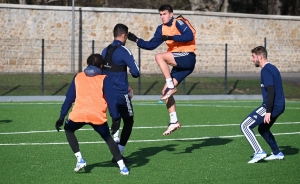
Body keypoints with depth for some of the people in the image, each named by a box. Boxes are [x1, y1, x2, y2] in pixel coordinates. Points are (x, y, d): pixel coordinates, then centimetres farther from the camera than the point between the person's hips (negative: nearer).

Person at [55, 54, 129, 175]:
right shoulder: (104, 79, 13)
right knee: (108, 138, 19)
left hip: (78, 114, 1)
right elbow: (111, 100, 3)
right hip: (98, 116, -1)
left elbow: (69, 98, 20)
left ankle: (80, 159, 17)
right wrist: (115, 118, 2)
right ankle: (122, 166, 7)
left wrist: (62, 117, 22)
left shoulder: (78, 77, 20)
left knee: (68, 130, 30)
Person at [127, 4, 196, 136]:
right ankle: (174, 121, 6)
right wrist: (136, 40, 4)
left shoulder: (178, 22, -8)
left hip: (187, 57, -8)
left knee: (159, 57, -27)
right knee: (165, 91, 2)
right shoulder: (161, 29, 14)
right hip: (179, 63, 8)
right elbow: (151, 45, 15)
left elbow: (189, 36, -22)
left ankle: (171, 87, -23)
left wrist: (171, 37, -25)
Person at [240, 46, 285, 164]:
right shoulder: (272, 68, 16)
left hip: (271, 106, -10)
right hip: (279, 106, 10)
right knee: (263, 129, 28)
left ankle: (259, 152, -13)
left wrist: (268, 111, -26)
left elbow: (271, 91, -23)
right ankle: (277, 153, 30)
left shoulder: (266, 71, -14)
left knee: (245, 126, -8)